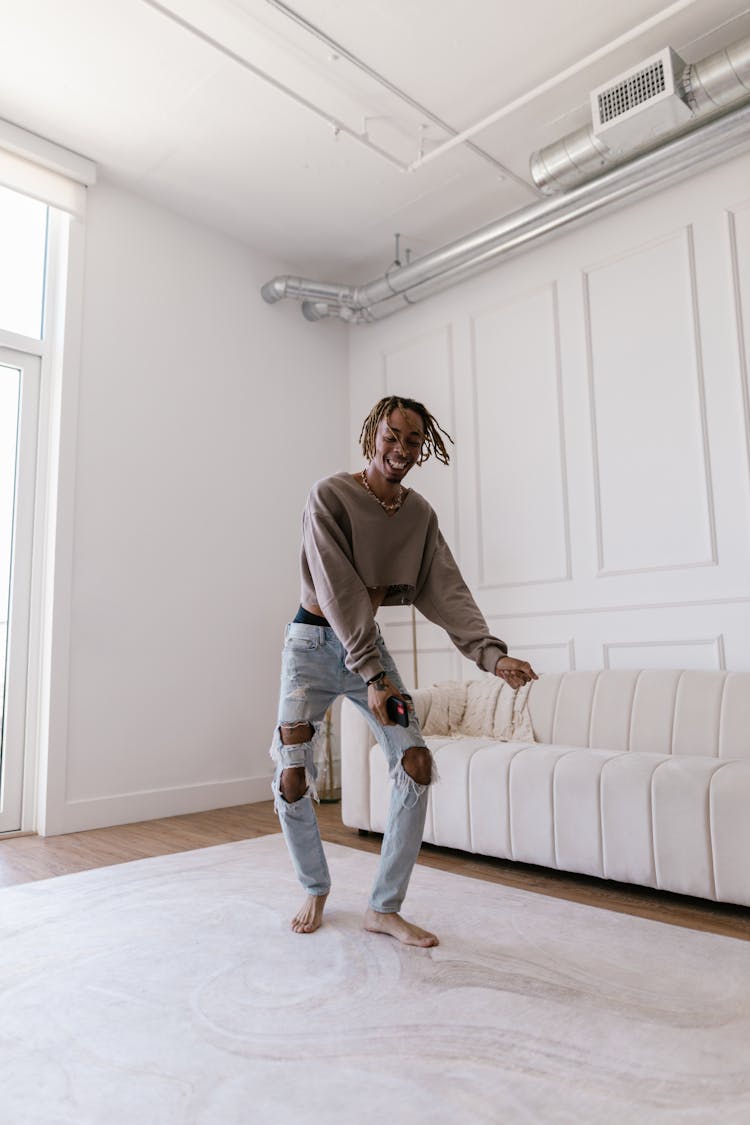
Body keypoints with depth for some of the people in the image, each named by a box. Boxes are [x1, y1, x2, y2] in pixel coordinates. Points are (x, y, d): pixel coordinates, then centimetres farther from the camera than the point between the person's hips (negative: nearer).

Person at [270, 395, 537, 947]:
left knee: (417, 762, -8)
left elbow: (447, 591, -9)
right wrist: (372, 676, -27)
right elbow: (339, 592, -23)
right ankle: (316, 889, 24)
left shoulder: (420, 514, 0)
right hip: (314, 642, -4)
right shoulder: (330, 495, -17)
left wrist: (493, 653, -24)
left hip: (370, 641, 4)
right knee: (293, 779, -6)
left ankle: (385, 908, 8)